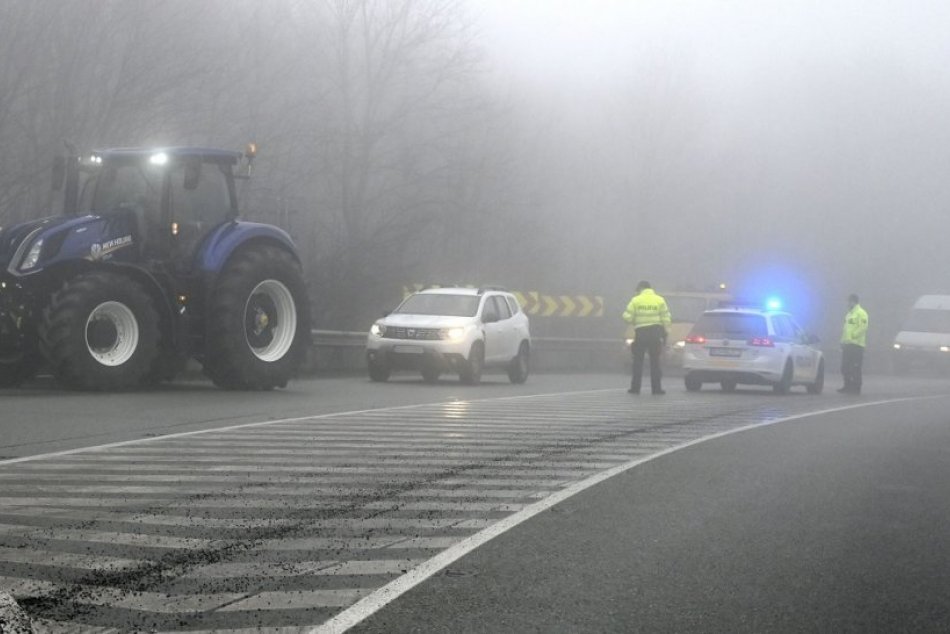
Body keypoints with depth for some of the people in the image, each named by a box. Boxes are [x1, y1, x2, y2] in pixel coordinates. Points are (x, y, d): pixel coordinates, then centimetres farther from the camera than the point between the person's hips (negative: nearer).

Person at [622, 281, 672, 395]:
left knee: (638, 361, 7)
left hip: (641, 333, -1)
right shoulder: (659, 300, 2)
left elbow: (628, 317, -5)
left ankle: (635, 387, 5)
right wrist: (664, 333, 7)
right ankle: (656, 388, 3)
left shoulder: (636, 300, -2)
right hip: (656, 333, 1)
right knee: (655, 362, 5)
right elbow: (666, 319, -2)